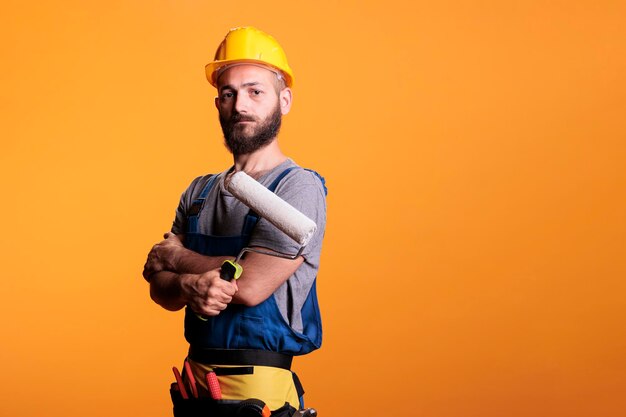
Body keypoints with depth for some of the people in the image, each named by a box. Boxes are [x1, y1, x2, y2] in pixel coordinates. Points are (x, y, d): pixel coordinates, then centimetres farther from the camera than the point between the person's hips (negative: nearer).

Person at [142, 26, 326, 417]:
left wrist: (175, 257, -4)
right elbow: (161, 291, 5)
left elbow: (250, 285, -21)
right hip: (194, 381, 6)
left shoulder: (299, 187, -11)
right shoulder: (200, 192, 10)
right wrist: (189, 287, -19)